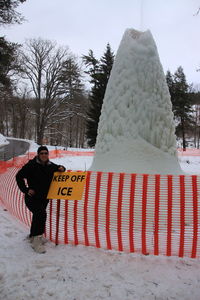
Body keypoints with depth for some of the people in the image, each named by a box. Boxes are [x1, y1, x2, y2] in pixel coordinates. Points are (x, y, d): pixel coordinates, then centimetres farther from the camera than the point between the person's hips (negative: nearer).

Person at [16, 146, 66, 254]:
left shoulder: (51, 165, 3)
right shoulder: (31, 165, -12)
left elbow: (57, 168, 23)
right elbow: (19, 176, -6)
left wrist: (61, 168, -1)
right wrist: (25, 189, -12)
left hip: (44, 198, 6)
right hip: (32, 197, -6)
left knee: (37, 217, 18)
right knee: (41, 214, -24)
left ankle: (33, 236, 41)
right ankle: (37, 240, -14)